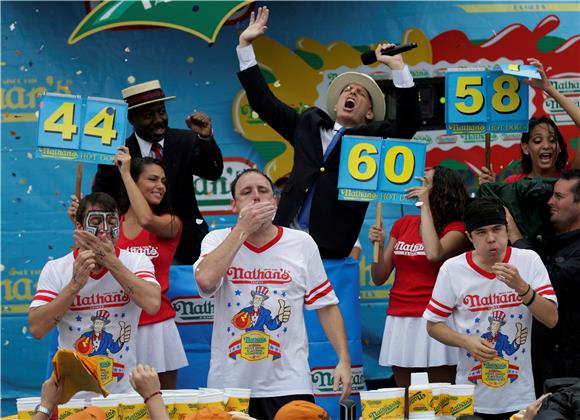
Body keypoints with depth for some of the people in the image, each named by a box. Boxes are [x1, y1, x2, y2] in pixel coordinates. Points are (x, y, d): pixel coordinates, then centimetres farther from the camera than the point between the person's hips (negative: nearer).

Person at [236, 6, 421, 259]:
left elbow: (409, 124, -8)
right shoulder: (309, 124, 20)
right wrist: (245, 44, 20)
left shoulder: (374, 136, 9)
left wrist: (397, 67, -13)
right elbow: (262, 101, 22)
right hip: (287, 237, 3)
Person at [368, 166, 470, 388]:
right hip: (400, 320, 5)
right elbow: (379, 278, 12)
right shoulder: (403, 224, 11)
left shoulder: (456, 229, -3)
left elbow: (434, 254, -26)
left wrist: (426, 205, -17)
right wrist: (378, 245, -6)